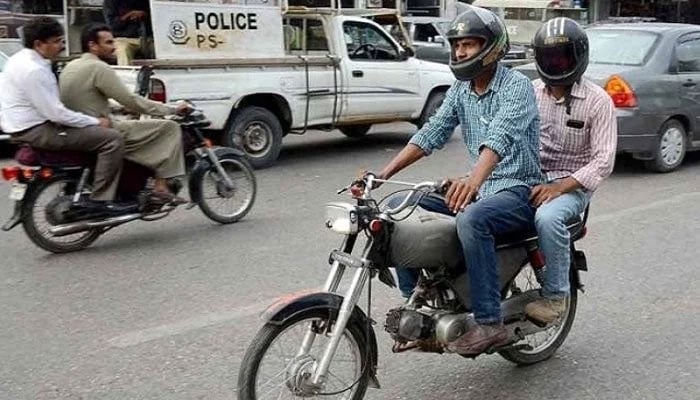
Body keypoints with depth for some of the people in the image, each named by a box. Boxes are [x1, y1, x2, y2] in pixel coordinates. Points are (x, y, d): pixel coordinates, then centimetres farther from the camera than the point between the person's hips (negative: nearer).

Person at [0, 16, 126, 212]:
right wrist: (95, 122, -14)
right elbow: (55, 113, -24)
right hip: (37, 131, -11)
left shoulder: (22, 58, 10)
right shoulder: (33, 70, -22)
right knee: (113, 138, -16)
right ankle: (99, 200, -16)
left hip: (25, 126, 11)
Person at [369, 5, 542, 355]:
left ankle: (489, 323, -30)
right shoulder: (460, 90, 10)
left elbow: (500, 138, -32)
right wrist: (383, 174, -9)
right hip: (479, 188, 8)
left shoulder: (516, 86, -14)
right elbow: (431, 134, 3)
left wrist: (473, 181, -50)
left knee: (471, 219, -38)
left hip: (518, 190, -7)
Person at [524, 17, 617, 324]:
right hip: (528, 178, 4)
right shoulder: (531, 92, 9)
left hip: (572, 184, -4)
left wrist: (559, 187, -23)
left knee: (547, 217, -37)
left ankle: (556, 295, -17)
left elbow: (603, 160, -11)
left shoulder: (597, 101, -5)